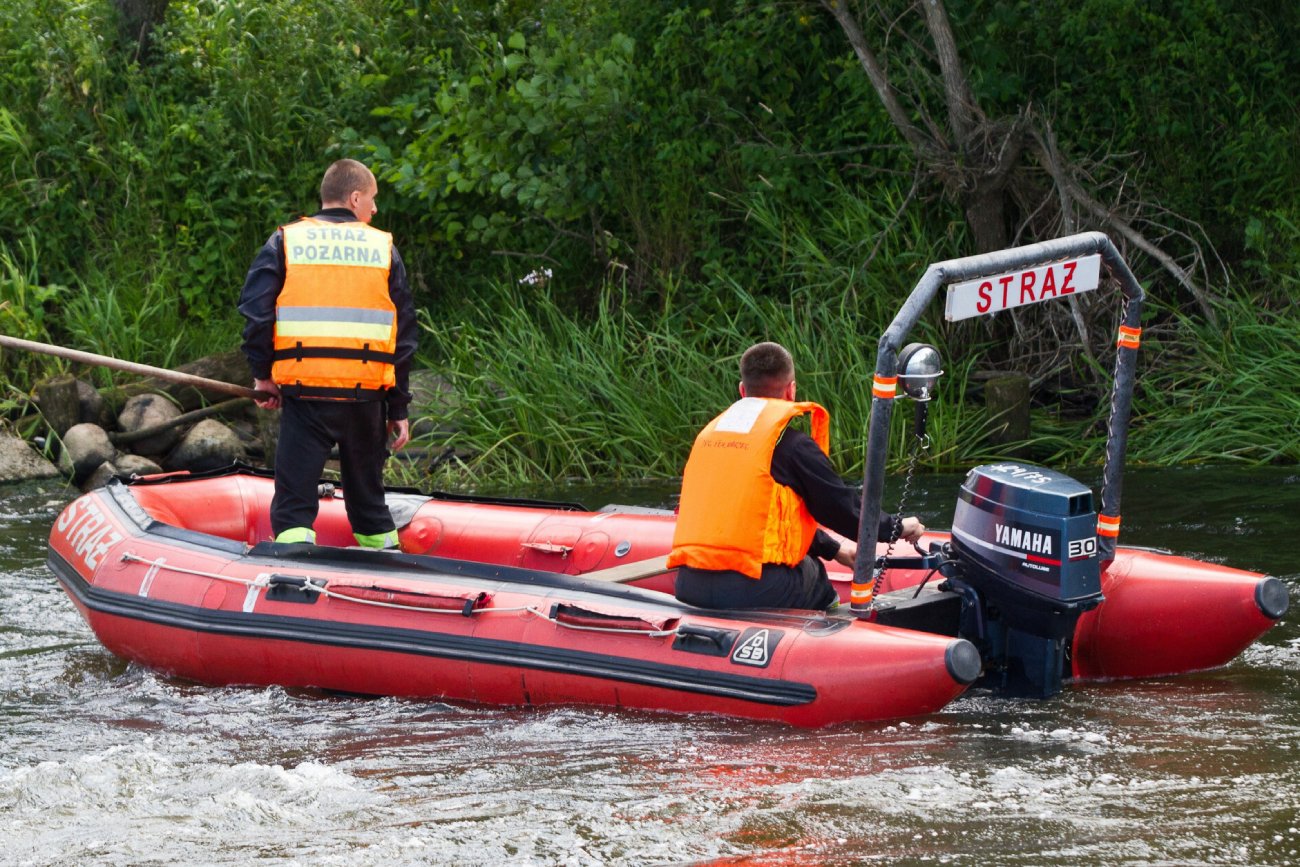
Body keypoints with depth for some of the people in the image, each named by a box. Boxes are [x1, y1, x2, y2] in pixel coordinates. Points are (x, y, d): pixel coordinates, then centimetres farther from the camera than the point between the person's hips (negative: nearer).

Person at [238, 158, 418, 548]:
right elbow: (403, 336, 8)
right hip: (366, 394, 2)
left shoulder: (285, 241, 5)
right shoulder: (384, 248, 8)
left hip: (304, 391, -2)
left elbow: (255, 309, -6)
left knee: (294, 500, -1)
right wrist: (399, 408, 13)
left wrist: (263, 372, 6)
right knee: (368, 497, 18)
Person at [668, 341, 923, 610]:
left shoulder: (709, 433, 18)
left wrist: (833, 548, 37)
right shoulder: (789, 442, -4)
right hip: (753, 588, -6)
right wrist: (897, 528, 24)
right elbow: (842, 507, 4)